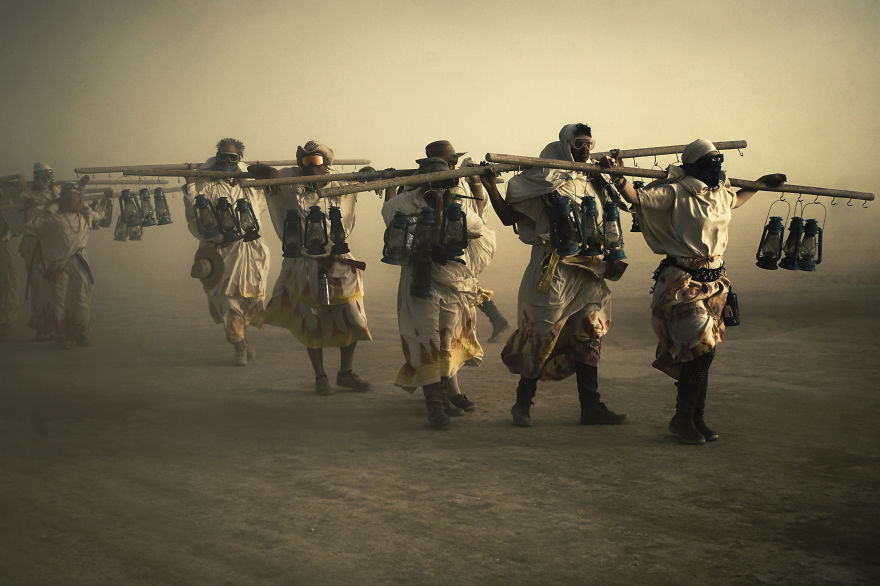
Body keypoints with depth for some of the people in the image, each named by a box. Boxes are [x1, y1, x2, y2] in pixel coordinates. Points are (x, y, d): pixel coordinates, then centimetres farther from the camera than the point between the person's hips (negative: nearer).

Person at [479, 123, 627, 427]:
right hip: (553, 273, -6)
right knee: (541, 337, -2)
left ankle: (591, 406, 15)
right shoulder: (544, 181, -3)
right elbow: (509, 216, -4)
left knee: (588, 337, 8)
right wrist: (490, 187, -14)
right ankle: (522, 404, 11)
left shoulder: (593, 182, 14)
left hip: (589, 273, 6)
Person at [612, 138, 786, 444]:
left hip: (712, 282, 8)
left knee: (704, 351, 10)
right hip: (683, 283, -8)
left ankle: (697, 418, 21)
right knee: (701, 349, -12)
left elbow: (735, 200, 36)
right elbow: (637, 198, -16)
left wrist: (761, 183, 43)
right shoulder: (676, 192, -10)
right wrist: (618, 176, -30)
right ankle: (682, 419, 3)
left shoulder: (720, 192, 12)